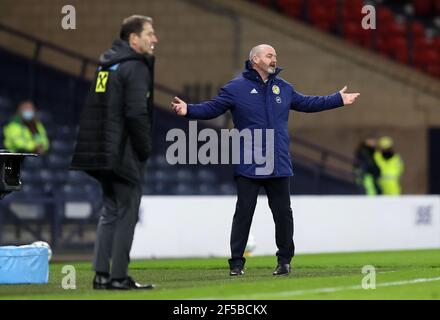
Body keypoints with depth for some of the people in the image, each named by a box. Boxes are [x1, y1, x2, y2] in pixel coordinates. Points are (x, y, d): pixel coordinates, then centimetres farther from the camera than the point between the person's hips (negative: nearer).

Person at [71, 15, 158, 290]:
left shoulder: (107, 65, 16)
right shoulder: (136, 67, -11)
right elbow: (137, 113, -21)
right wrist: (146, 148, -10)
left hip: (102, 152, 9)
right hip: (125, 154, -9)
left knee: (111, 213, 14)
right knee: (126, 214, -3)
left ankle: (102, 274, 12)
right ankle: (119, 277, -4)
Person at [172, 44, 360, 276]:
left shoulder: (283, 88, 12)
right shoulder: (236, 88, -3)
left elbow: (306, 103, 25)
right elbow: (211, 108, -6)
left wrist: (339, 99, 26)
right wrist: (188, 110, -23)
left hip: (279, 166, 4)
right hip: (248, 167, -4)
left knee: (283, 213, 7)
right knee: (243, 213, -4)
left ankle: (285, 260, 19)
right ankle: (236, 262, 2)